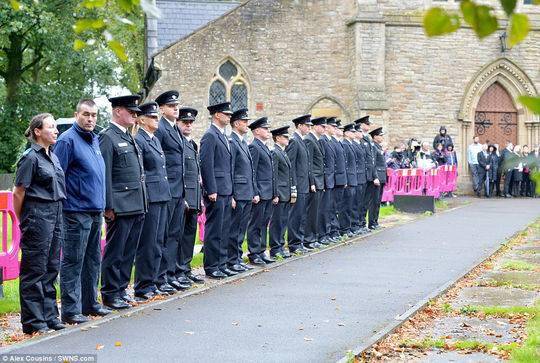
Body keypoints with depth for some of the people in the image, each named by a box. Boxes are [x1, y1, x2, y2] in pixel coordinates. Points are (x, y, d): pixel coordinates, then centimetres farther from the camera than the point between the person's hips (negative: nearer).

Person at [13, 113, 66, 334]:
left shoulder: (52, 156, 14)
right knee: (35, 270, -2)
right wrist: (23, 221, -2)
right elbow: (18, 193, -8)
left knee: (51, 268, 12)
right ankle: (33, 322, 3)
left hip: (55, 214, 8)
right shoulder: (30, 157, -10)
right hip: (37, 214, -8)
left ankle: (49, 316, 20)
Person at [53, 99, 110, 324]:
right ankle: (70, 310, 1)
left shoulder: (95, 140, 16)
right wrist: (63, 203, -16)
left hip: (96, 211, 9)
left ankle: (89, 303, 24)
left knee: (93, 261, 14)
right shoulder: (67, 140, -10)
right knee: (73, 262, -4)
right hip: (77, 211, -8)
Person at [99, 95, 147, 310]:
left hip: (137, 206, 9)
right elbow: (105, 175, -14)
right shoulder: (107, 137, -9)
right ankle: (110, 295, 5)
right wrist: (109, 207, -17)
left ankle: (121, 289, 21)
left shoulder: (129, 138, 19)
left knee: (129, 251, 12)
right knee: (115, 252, -2)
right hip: (120, 207, -9)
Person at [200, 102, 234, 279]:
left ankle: (221, 265, 17)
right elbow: (206, 165, -16)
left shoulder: (223, 137, 18)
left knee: (224, 230, 11)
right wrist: (211, 191, -19)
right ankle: (211, 267, 1)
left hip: (226, 192, 9)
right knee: (214, 231, -4)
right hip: (216, 192, -9)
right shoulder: (210, 136, -11)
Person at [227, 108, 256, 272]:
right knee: (234, 229, -3)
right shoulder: (231, 142, -11)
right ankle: (231, 261, 3)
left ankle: (238, 259, 19)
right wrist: (231, 196, -19)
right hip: (238, 195, -9)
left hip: (248, 195, 9)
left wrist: (255, 192, 17)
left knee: (241, 229, 13)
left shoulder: (244, 143, 18)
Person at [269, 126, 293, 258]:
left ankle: (280, 246, 18)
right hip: (280, 194, -9)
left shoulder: (284, 153, 18)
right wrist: (275, 194, -19)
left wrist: (292, 191, 16)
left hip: (286, 194, 9)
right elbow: (274, 176, -16)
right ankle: (275, 249, 1)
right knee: (277, 221, -4)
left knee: (283, 221, 12)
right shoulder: (274, 153, -12)